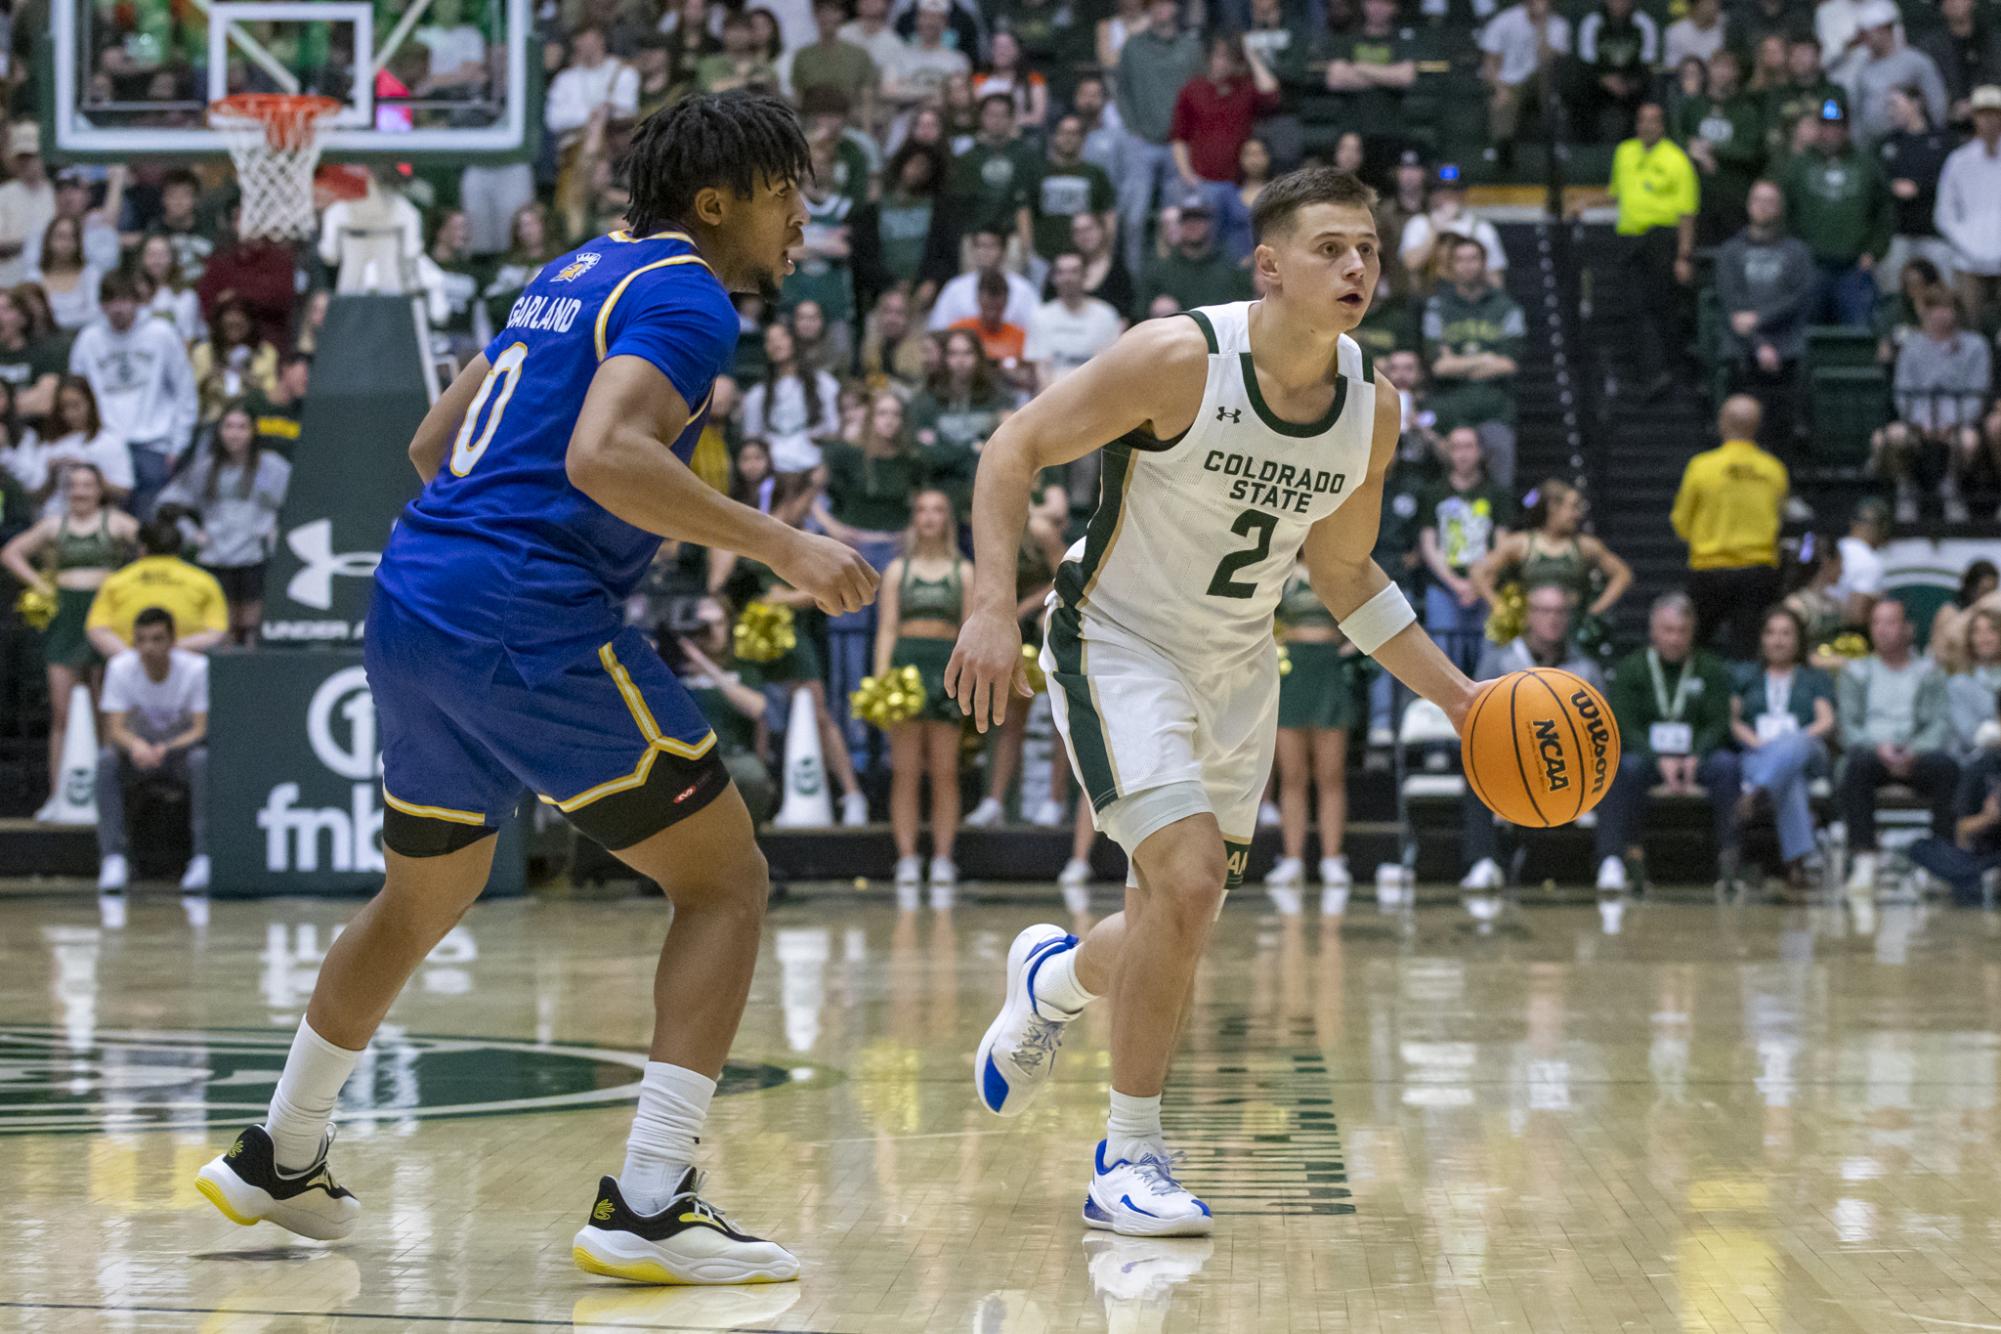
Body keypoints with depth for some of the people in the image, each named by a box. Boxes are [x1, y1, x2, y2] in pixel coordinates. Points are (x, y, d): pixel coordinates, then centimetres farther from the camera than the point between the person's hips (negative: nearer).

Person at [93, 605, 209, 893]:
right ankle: (113, 860, -32)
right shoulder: (120, 667, -12)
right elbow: (114, 730, -17)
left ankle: (202, 859, -35)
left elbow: (201, 730, -20)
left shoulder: (196, 667, -17)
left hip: (182, 750, -2)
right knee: (106, 758, -30)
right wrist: (136, 745, -41)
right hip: (139, 755, 2)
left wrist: (166, 749, -40)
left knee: (202, 759, -35)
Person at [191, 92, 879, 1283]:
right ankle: (649, 1205, -11)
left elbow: (436, 443, 25)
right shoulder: (684, 299, -6)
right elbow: (602, 454, -24)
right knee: (726, 881, -1)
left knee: (426, 897, 28)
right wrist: (779, 546, -22)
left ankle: (279, 1159, 40)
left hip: (414, 604, 9)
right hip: (532, 624, -9)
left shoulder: (577, 275, 21)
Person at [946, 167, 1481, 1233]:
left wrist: (1458, 697, 5)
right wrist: (993, 603, -27)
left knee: (1176, 929, 10)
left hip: (1237, 667, 6)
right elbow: (1015, 449, -16)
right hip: (1119, 646, -6)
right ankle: (1129, 1157, -7)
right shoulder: (1179, 359, -23)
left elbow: (1341, 570, 10)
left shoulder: (1371, 409, -5)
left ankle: (1055, 977, 47)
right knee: (1189, 879, -23)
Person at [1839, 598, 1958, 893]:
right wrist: (1878, 747, -16)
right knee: (1858, 763, -36)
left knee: (1946, 766, -33)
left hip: (1916, 755, 0)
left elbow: (1940, 725, 3)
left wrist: (1914, 751, -18)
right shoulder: (1856, 672, 17)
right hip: (1870, 750, 0)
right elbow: (1847, 727, 5)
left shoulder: (1928, 672, 16)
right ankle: (1863, 860, -42)